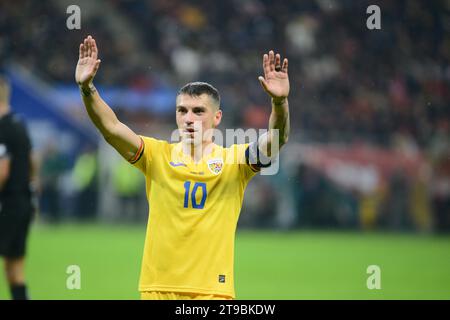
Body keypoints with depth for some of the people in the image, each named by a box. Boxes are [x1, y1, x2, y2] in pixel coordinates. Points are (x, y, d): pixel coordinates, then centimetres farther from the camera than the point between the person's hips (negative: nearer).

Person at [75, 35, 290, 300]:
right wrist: (87, 88, -23)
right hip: (157, 287, 1)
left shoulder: (234, 159, 2)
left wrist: (280, 102, -33)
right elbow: (111, 128, -8)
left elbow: (277, 139, -14)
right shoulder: (158, 155, 4)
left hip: (213, 288, -1)